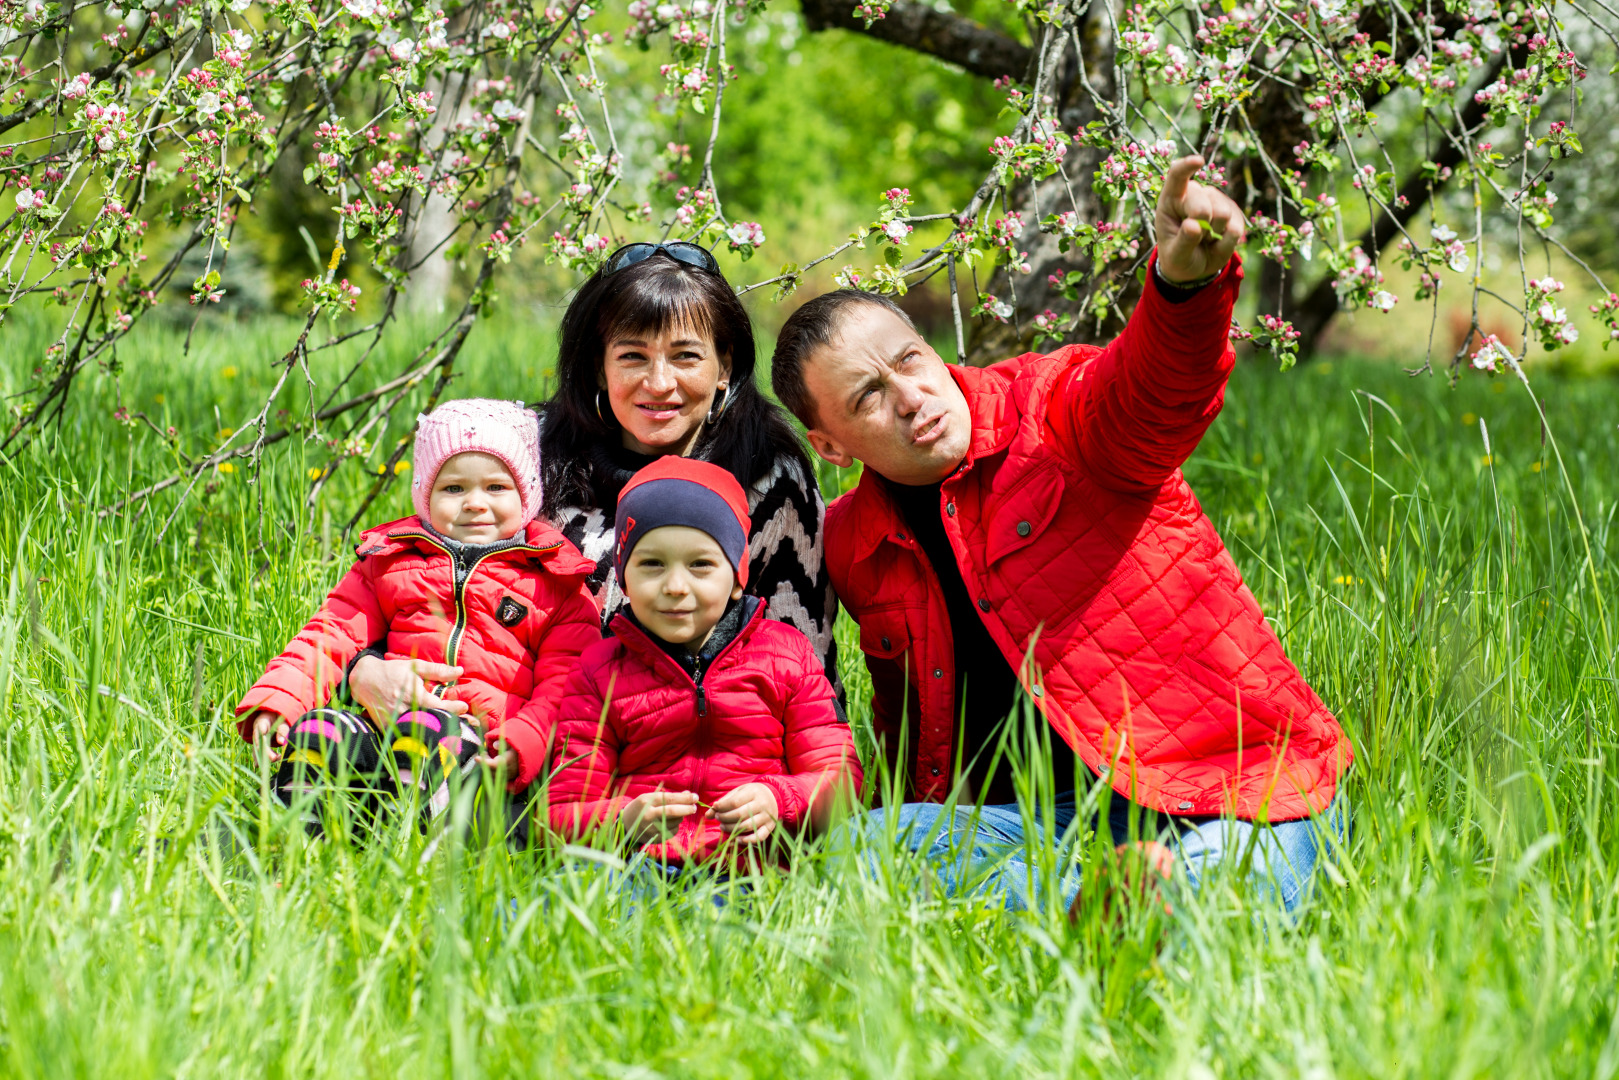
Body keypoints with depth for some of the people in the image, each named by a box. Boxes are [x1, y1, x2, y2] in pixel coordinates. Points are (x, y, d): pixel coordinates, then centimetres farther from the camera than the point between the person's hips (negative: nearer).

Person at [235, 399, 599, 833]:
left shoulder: (555, 582, 18)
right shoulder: (389, 562, 27)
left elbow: (563, 682, 9)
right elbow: (330, 636, 20)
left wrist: (521, 745, -12)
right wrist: (273, 701, 0)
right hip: (382, 725, 3)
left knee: (423, 730, -37)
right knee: (315, 731, -29)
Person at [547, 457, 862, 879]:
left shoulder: (785, 652, 16)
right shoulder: (599, 672, 14)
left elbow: (838, 777, 9)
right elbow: (565, 810, 6)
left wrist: (775, 802, -15)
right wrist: (625, 823, -19)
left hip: (762, 864, 2)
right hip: (646, 865, -2)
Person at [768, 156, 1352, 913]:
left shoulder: (1056, 413, -3)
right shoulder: (852, 549, 12)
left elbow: (1158, 383, -29)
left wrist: (1186, 280, -51)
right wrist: (914, 829, 14)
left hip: (1220, 785, -5)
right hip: (1037, 816, 5)